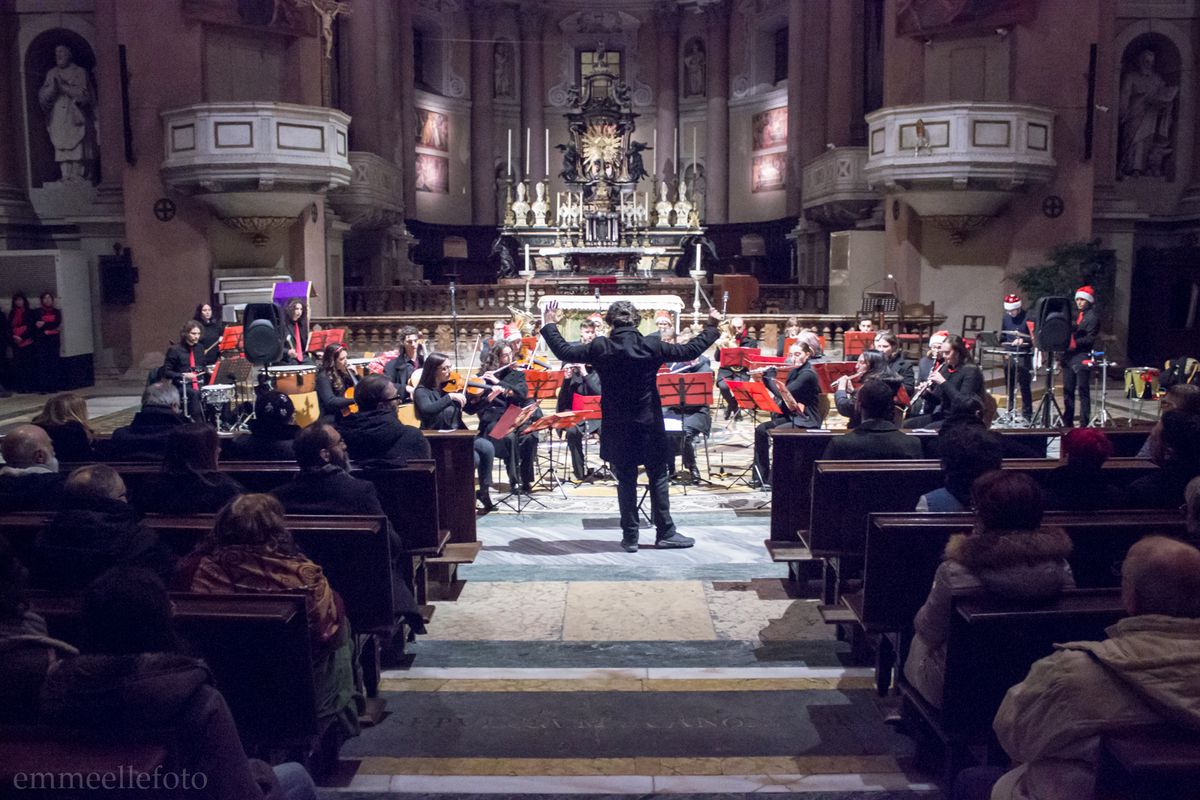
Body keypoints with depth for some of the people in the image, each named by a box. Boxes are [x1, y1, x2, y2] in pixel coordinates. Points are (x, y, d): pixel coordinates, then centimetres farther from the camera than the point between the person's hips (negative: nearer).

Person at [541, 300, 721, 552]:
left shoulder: (599, 348, -9)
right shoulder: (651, 347, -10)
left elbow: (564, 351, 0)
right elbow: (690, 351, -3)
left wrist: (549, 325, 14)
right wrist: (711, 327, 10)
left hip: (617, 427, 1)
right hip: (649, 424, -1)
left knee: (626, 481, 8)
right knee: (658, 478, 10)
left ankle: (630, 536, 12)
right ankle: (665, 532, 14)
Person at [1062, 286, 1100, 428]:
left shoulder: (1092, 316, -3)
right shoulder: (1075, 315, 19)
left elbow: (1090, 338, -12)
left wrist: (1076, 343, -23)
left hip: (1083, 357, -7)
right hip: (1069, 356, 7)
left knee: (1083, 391, -5)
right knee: (1067, 390, 9)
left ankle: (1084, 424, -3)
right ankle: (1068, 422, 16)